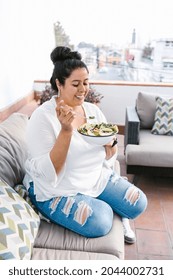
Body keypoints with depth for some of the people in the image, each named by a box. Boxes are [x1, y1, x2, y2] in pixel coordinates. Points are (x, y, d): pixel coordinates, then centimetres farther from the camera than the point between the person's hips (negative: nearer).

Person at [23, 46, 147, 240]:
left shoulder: (93, 110, 1)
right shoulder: (42, 117, -18)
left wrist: (110, 141, -18)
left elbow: (109, 157, 6)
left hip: (98, 178, 6)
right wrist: (66, 129, -34)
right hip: (57, 190, -5)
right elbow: (48, 174, -24)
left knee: (138, 203, -3)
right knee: (99, 222, -25)